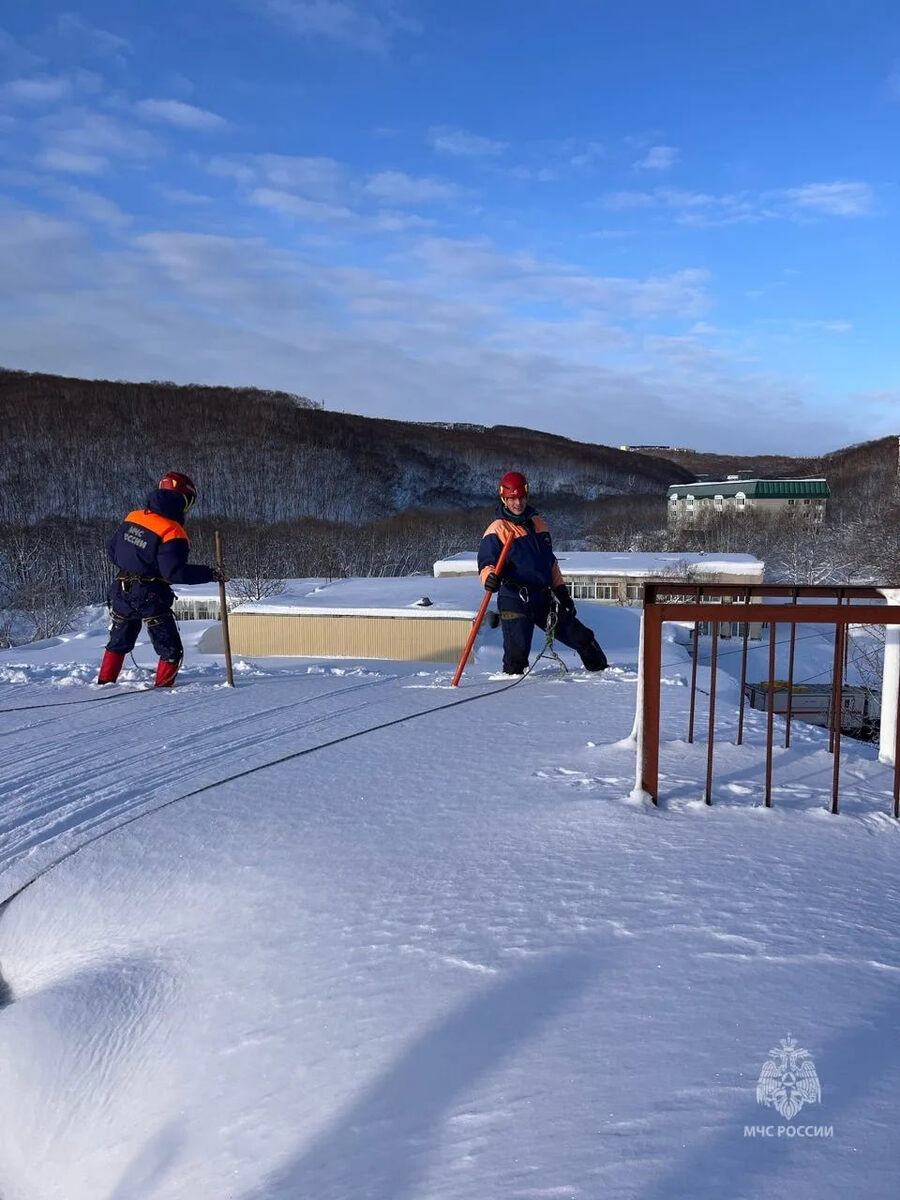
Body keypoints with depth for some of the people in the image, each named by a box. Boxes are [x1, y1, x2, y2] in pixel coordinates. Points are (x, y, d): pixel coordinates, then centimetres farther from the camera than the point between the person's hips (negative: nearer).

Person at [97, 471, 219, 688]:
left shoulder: (133, 517, 2)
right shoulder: (172, 532, -18)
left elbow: (112, 549, 11)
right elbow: (175, 572, -24)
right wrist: (208, 574, -16)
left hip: (121, 590, 7)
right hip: (150, 596, -7)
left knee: (119, 642, 26)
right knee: (171, 650, 7)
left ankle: (105, 681, 32)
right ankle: (162, 686, 7)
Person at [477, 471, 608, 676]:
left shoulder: (537, 523, 14)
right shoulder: (497, 529, -6)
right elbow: (486, 562, -13)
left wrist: (561, 590, 20)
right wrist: (490, 577, -36)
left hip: (544, 598, 6)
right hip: (514, 600, -6)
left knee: (581, 637, 13)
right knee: (517, 652, -14)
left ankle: (600, 669, 34)